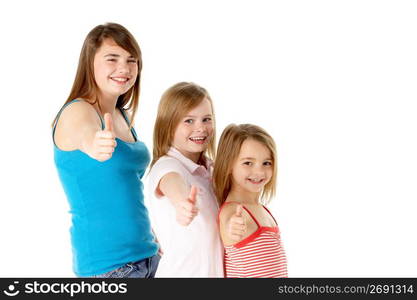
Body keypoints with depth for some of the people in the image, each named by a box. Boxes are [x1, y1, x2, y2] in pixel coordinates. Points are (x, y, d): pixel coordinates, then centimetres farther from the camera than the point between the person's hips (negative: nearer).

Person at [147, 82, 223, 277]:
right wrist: (182, 204, -57)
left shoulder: (210, 168, 7)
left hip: (216, 269, 7)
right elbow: (172, 183, -37)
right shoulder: (167, 166, -14)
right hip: (181, 272, -7)